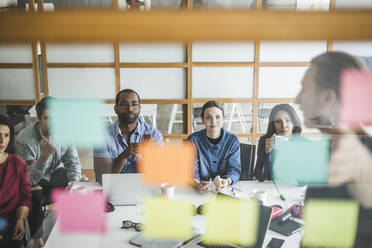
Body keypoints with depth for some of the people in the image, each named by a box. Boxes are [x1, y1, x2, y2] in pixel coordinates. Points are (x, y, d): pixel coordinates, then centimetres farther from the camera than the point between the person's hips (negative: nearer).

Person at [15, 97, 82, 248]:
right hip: (34, 179, -4)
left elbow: (73, 162, -7)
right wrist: (44, 156, -45)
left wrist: (74, 181, -28)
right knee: (34, 195, -34)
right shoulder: (24, 139, -28)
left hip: (56, 172, 4)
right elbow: (30, 179, -29)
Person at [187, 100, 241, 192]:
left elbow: (234, 169, -2)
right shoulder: (193, 140, -3)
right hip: (201, 191, -1)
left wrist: (227, 181, -26)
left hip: (226, 190, 1)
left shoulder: (233, 140, 1)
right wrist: (197, 184, -29)